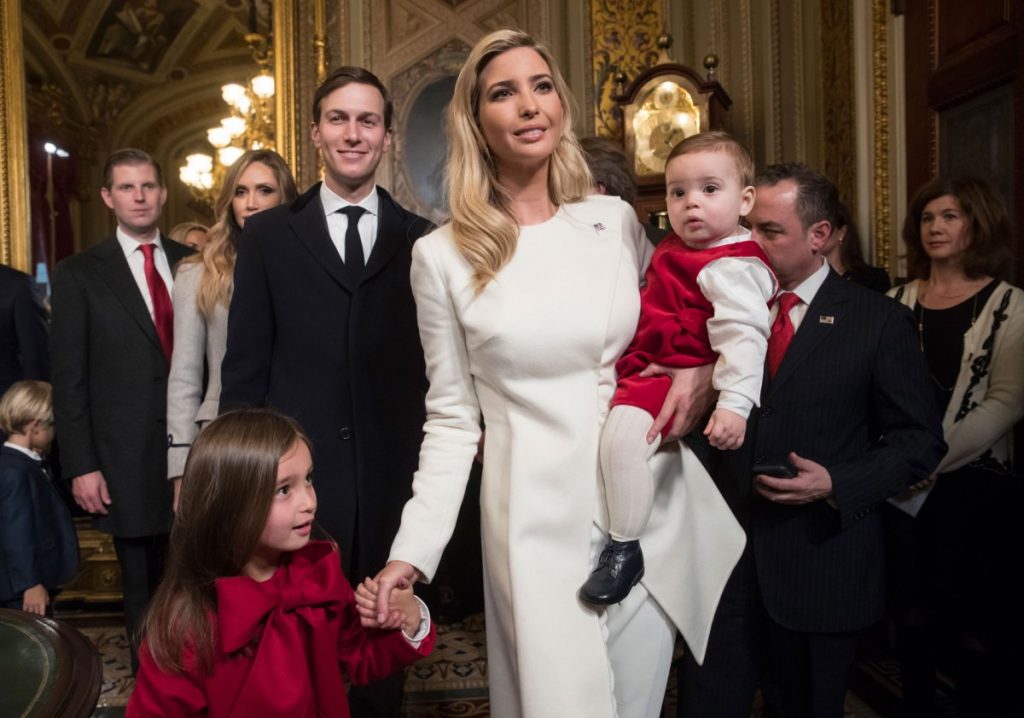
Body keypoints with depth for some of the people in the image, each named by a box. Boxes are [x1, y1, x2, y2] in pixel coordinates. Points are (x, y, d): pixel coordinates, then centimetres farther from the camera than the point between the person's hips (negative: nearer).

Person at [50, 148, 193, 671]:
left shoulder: (192, 264, 7)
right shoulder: (79, 274, 2)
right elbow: (69, 379, -1)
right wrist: (80, 466, -6)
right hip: (129, 461, -1)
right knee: (144, 589, 11)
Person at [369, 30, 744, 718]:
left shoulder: (616, 220, 3)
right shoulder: (444, 256, -3)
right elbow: (452, 419, 0)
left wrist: (703, 369, -5)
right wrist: (412, 552, -7)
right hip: (537, 514, -2)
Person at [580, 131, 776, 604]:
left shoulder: (731, 268, -19)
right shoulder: (680, 248, 11)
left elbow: (742, 337, -27)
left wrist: (735, 405, -35)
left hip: (680, 377, -11)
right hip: (645, 366, 11)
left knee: (622, 432, -31)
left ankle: (625, 550, -19)